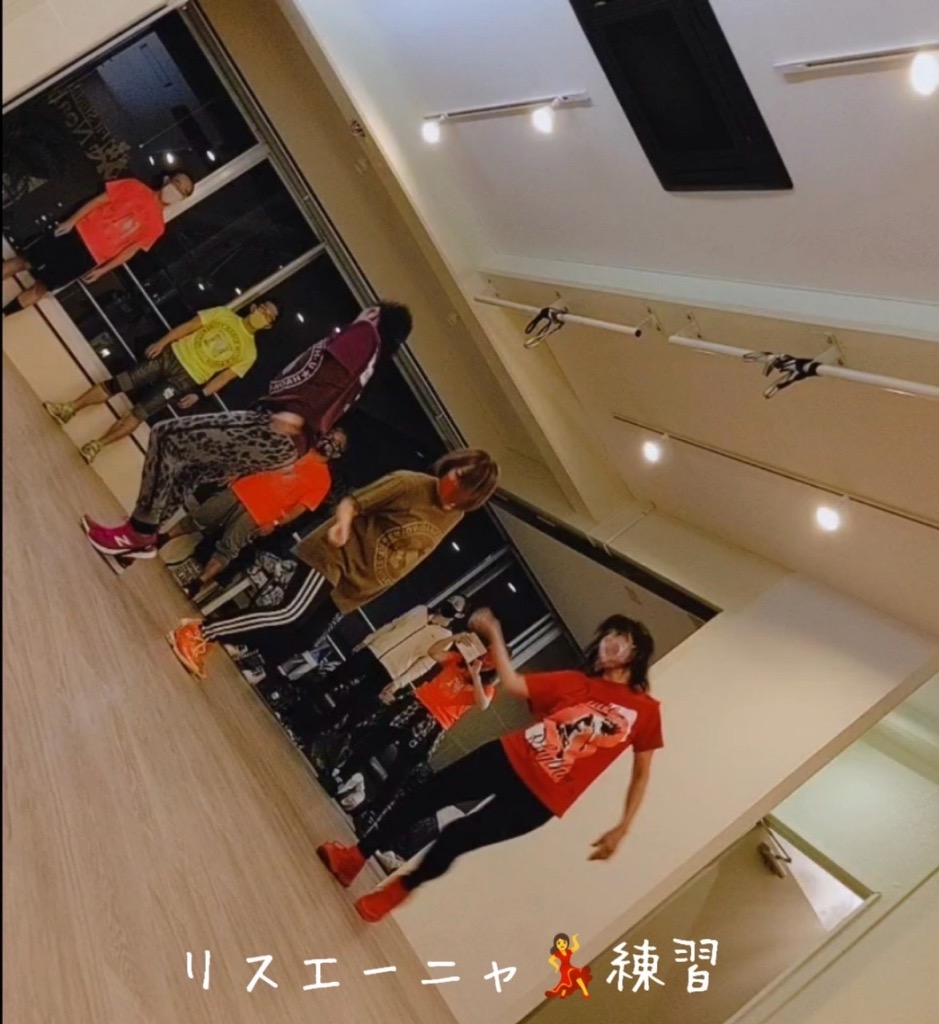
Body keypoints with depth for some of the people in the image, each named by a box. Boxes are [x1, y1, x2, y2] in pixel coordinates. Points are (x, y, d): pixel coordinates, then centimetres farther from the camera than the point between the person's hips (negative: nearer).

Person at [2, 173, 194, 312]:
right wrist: (70, 221, -6)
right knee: (25, 262, 3)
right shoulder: (135, 187, -2)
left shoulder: (156, 225, -1)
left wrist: (102, 270, -1)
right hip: (79, 232, 1)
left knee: (41, 288, 3)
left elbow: (131, 249, 1)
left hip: (91, 257, 0)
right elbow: (99, 200, 0)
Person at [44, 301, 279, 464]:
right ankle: (69, 409, 1)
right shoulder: (225, 315, 6)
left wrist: (199, 395, -10)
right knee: (118, 383, -7)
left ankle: (97, 445, -8)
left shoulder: (249, 353, 3)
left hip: (187, 380, -2)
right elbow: (189, 326, 5)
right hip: (172, 355, 2)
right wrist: (162, 341, -6)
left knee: (140, 411, -12)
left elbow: (224, 377, 0)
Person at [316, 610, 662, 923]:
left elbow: (641, 772, 4)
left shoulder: (644, 709, 0)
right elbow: (511, 682, 4)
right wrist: (493, 634, -4)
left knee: (458, 836, -6)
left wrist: (621, 829, 0)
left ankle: (398, 889, 20)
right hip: (510, 758, 4)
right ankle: (355, 857, 14)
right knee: (428, 793, -1)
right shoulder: (573, 682, 8)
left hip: (542, 797, -4)